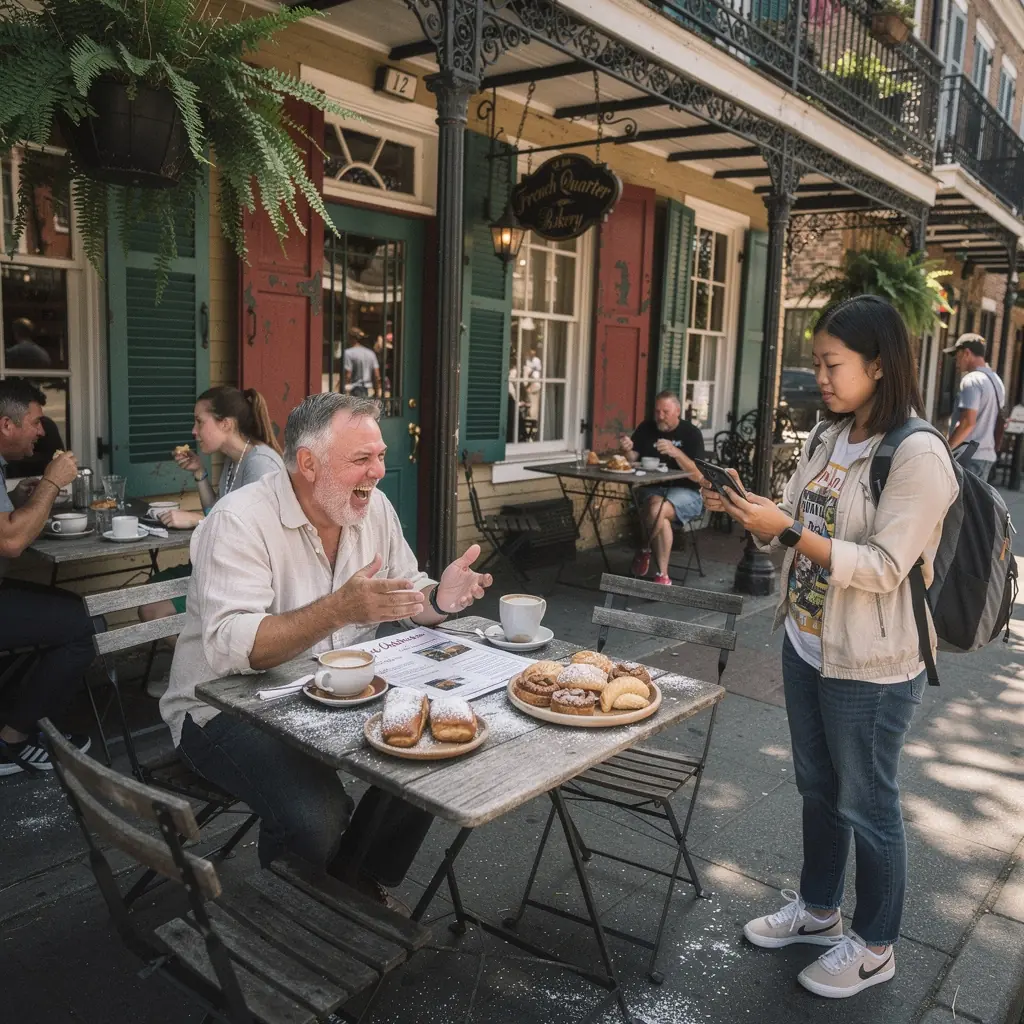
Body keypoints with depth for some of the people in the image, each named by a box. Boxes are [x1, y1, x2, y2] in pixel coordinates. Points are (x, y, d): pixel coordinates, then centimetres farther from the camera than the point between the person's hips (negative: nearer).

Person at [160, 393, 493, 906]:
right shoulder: (240, 521, -21)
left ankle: (358, 884, 15)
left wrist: (440, 598, -17)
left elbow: (405, 600, 7)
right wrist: (338, 609, -43)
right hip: (228, 708, -6)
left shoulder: (374, 507, 0)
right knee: (319, 815, -28)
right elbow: (229, 647, -32)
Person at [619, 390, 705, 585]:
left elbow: (698, 476, -14)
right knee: (656, 508, -33)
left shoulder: (691, 433, -5)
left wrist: (676, 453, -29)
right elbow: (632, 460, 3)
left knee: (657, 511, -35)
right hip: (653, 488, 3)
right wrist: (627, 450, -20)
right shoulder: (646, 428, 7)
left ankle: (647, 549, -9)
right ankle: (662, 576, -23)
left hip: (685, 492, -3)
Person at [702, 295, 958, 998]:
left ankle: (874, 947, 32)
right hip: (806, 647, 8)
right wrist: (747, 511, -9)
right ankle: (818, 909, 43)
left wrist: (788, 531, -29)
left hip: (871, 668, -7)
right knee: (817, 788, 22)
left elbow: (884, 569, -24)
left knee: (866, 806, 10)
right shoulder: (828, 438, 5)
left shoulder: (918, 454, -19)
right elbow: (791, 529, 10)